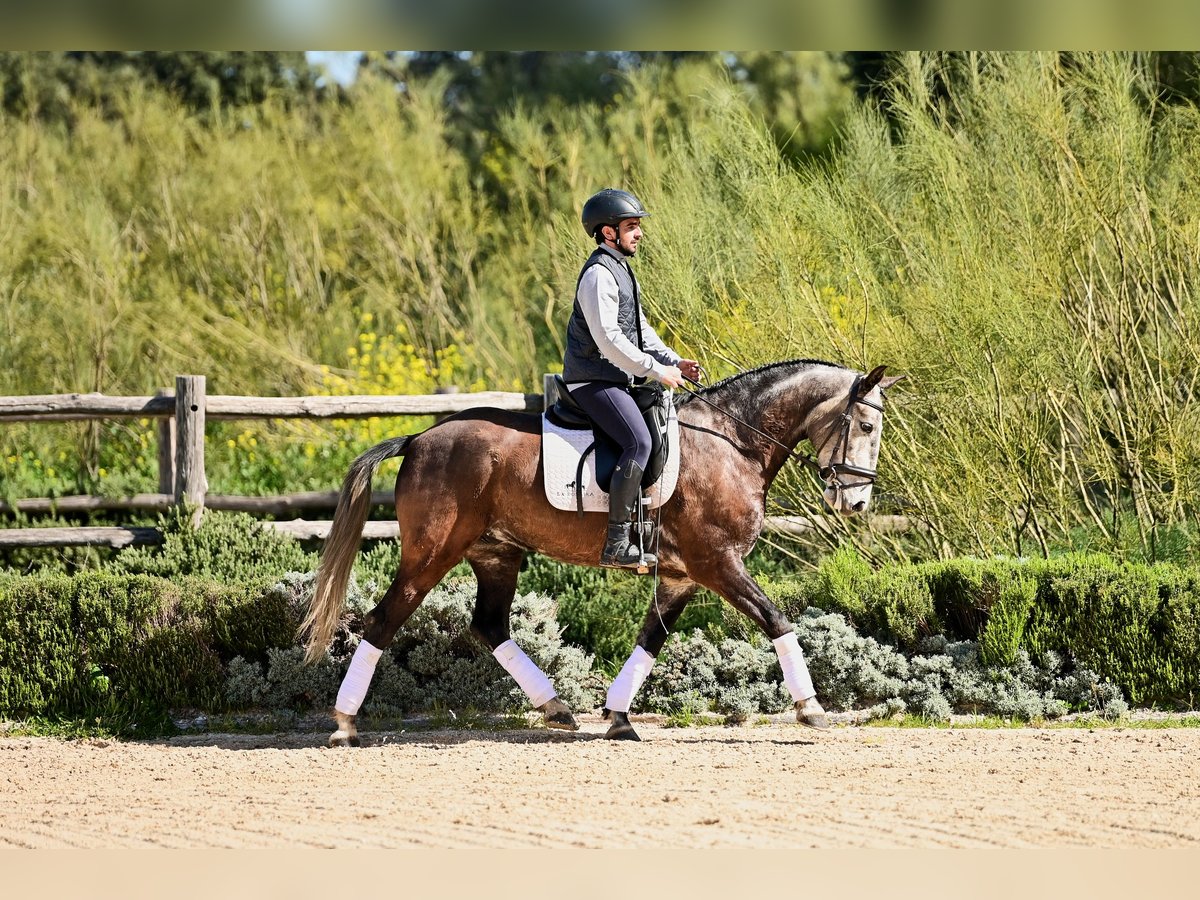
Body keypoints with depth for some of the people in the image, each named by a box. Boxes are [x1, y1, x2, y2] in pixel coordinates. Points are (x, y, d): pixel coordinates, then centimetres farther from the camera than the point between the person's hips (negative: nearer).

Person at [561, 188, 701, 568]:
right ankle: (617, 543, -27)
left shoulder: (621, 270, 17)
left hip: (617, 378, 11)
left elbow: (640, 329, 23)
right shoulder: (599, 275, -17)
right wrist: (655, 371, -19)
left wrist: (673, 361, 9)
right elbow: (608, 339, -24)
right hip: (593, 381, -11)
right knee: (639, 442, -25)